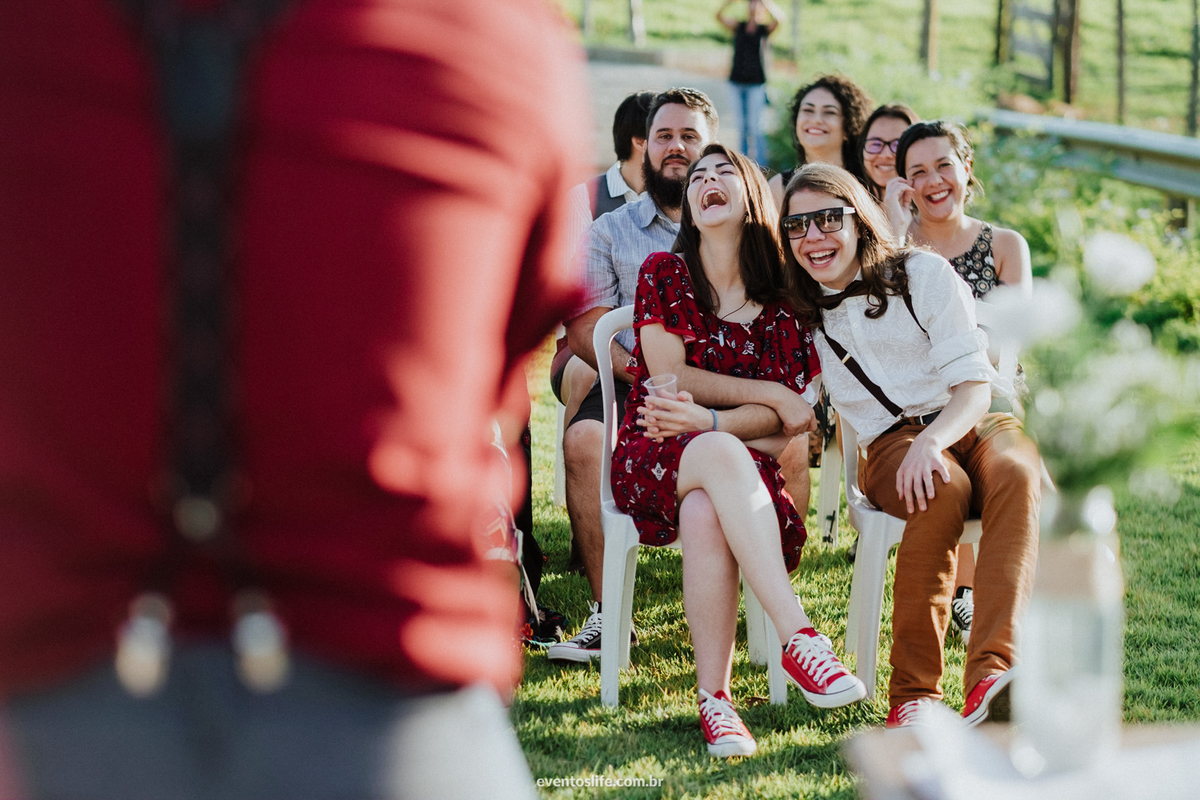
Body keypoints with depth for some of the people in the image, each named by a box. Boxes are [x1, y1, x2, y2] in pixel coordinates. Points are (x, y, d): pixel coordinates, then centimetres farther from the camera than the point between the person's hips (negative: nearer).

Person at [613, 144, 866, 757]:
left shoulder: (783, 300, 10)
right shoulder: (664, 274, 8)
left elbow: (785, 421, 0)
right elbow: (670, 379, -2)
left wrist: (708, 420, -17)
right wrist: (773, 396, -3)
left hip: (740, 471, 1)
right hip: (651, 460, -1)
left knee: (706, 513, -38)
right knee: (722, 456, -39)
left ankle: (715, 700, -37)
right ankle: (798, 635, -46)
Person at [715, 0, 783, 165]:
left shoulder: (765, 29, 3)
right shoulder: (739, 27, 9)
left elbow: (778, 18, -16)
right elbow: (719, 16, -3)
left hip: (756, 83, -3)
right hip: (737, 82, 3)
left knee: (755, 126, -7)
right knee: (741, 126, 6)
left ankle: (760, 165, -3)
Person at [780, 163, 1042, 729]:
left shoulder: (924, 273, 4)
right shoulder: (803, 313, 13)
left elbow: (974, 385, -5)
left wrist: (933, 440, -24)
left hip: (969, 423, 0)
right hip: (891, 445, 0)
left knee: (1015, 472, -37)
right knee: (944, 490, -37)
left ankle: (991, 675, -54)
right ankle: (912, 692, -36)